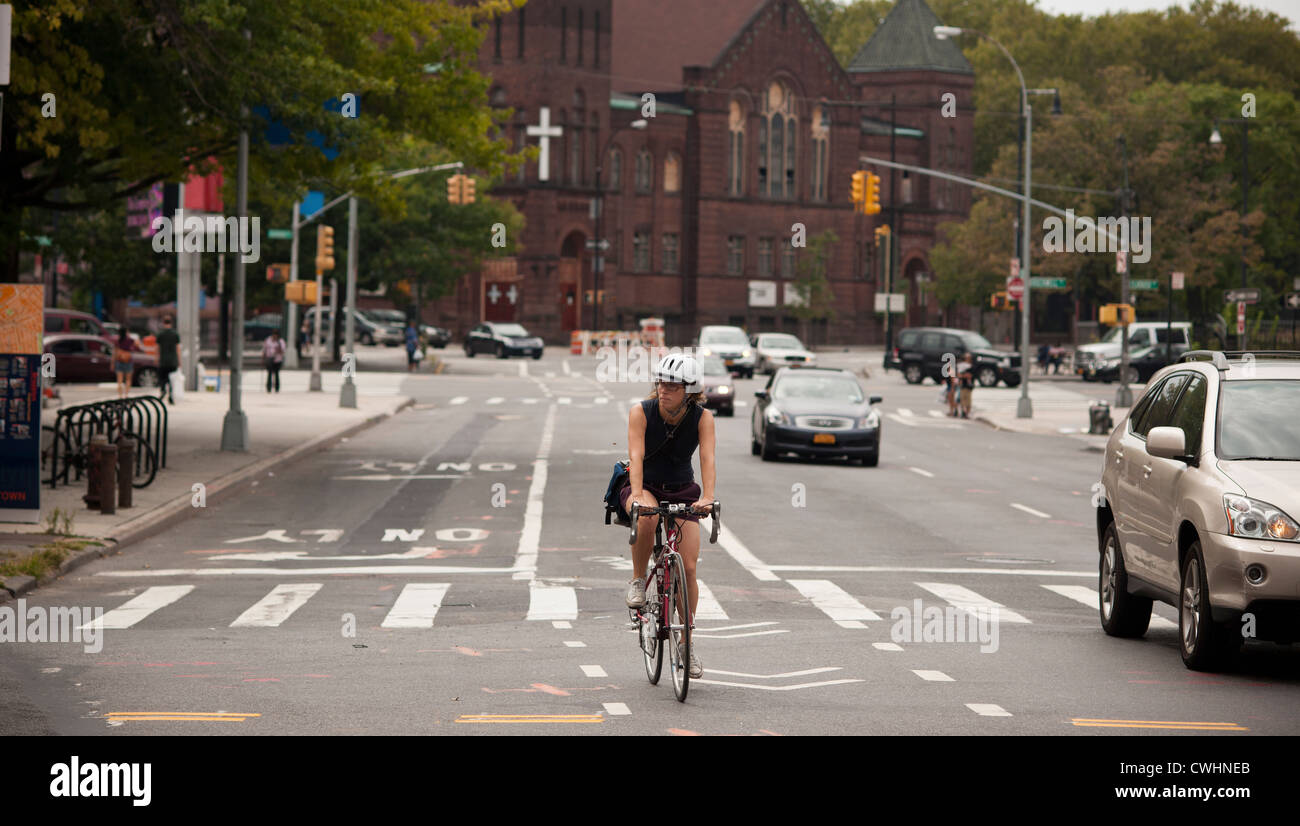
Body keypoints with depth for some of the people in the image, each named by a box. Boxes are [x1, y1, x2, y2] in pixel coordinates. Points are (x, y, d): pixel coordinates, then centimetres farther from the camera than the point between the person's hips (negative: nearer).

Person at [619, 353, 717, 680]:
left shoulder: (702, 418, -14)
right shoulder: (641, 413, -17)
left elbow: (708, 459, -25)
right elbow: (636, 456, -29)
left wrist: (707, 497, -43)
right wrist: (637, 496, -45)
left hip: (682, 493, 2)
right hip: (644, 486, -2)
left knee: (687, 569, -9)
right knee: (647, 518, -39)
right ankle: (638, 580, -15)